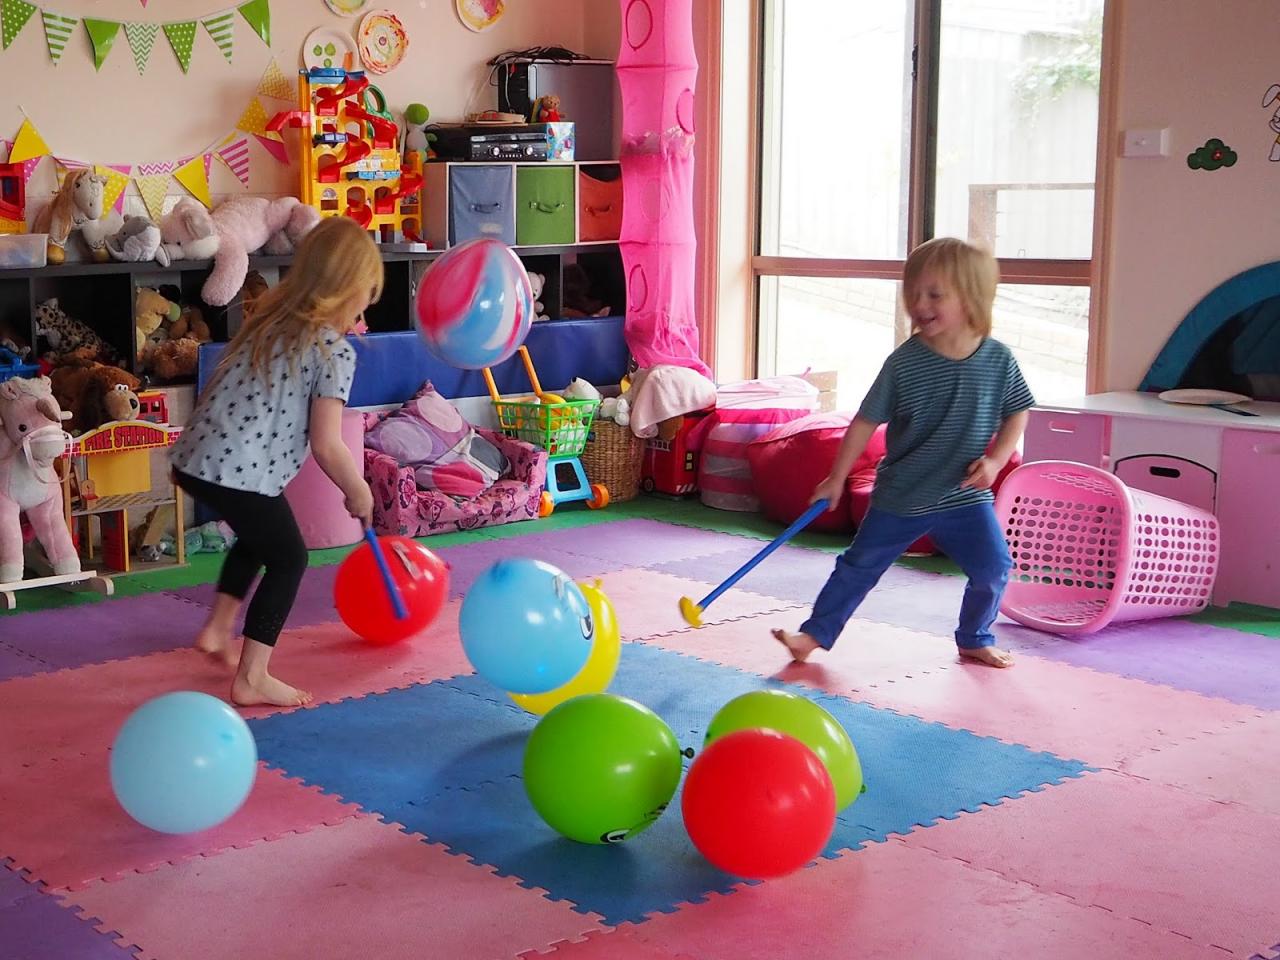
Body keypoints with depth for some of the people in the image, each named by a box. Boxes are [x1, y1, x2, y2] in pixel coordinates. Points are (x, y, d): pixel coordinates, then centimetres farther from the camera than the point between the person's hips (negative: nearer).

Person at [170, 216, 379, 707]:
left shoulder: (270, 319, 13)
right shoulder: (336, 352, -8)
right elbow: (326, 446, -12)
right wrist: (358, 492, 6)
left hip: (196, 457, 8)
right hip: (243, 472, -8)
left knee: (258, 536, 32)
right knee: (288, 559, 11)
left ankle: (218, 629, 40)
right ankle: (251, 679, 9)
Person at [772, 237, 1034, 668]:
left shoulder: (998, 359, -7)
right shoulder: (904, 362, -12)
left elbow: (1017, 413, 5)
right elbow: (867, 421, -5)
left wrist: (996, 459, -11)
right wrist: (837, 478, -3)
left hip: (966, 496, 1)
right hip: (901, 495, -1)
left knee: (994, 569, -1)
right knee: (859, 565, 5)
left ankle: (974, 640, 23)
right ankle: (816, 633, 18)